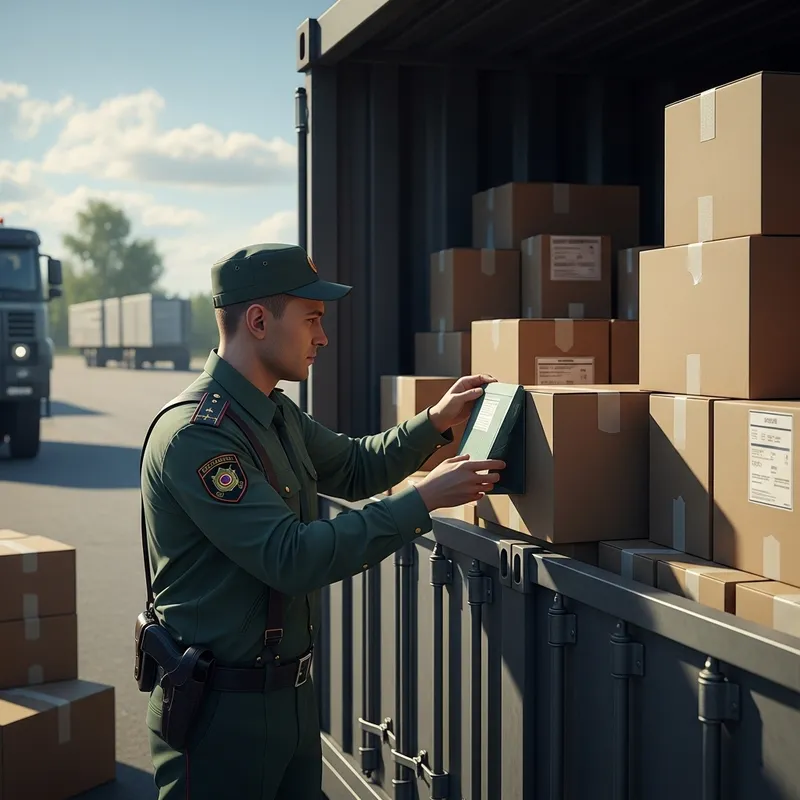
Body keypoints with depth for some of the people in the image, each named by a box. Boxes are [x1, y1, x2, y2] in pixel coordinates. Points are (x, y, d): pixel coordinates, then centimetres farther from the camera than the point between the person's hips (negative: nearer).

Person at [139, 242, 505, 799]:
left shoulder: (277, 414, 8)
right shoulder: (195, 435, -23)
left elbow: (353, 468, 25)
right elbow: (291, 557, -28)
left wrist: (436, 422, 11)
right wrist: (423, 501, -24)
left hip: (293, 691, 9)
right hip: (220, 709, -9)